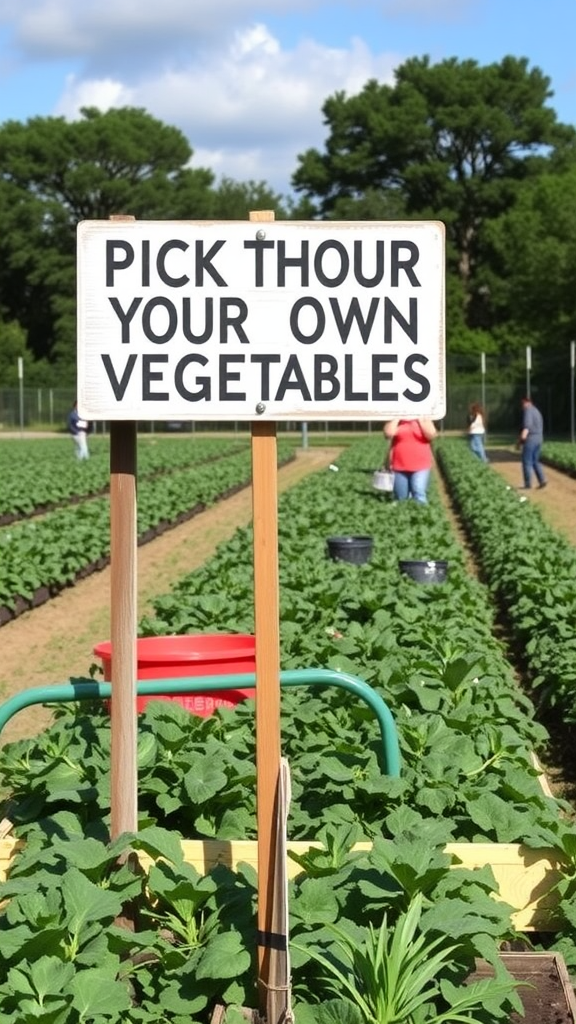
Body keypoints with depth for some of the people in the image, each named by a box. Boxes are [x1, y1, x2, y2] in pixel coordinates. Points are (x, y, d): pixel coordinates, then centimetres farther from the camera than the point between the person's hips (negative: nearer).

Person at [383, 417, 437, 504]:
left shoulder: (424, 420, 7)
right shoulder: (395, 422, 9)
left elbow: (431, 434, -12)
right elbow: (388, 433, -10)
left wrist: (419, 419, -9)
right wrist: (397, 418, -7)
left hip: (420, 466, -2)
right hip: (400, 467, 2)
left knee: (419, 496, -17)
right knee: (401, 499, 6)